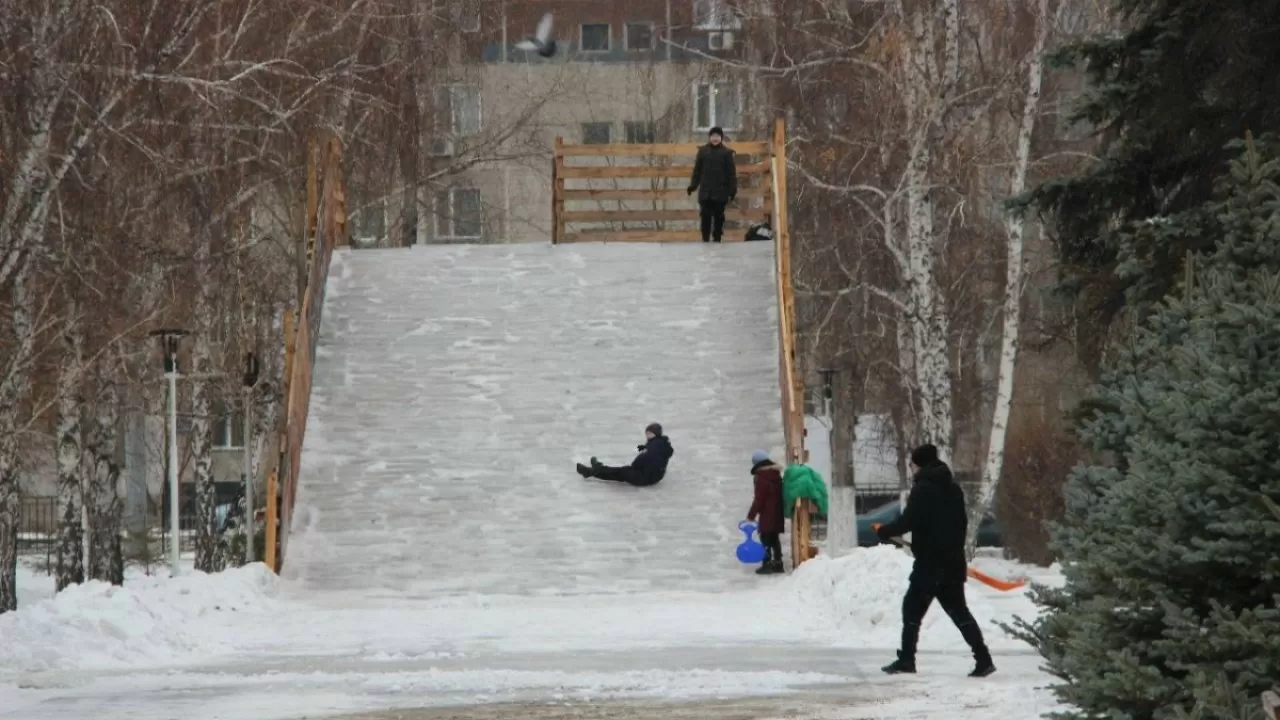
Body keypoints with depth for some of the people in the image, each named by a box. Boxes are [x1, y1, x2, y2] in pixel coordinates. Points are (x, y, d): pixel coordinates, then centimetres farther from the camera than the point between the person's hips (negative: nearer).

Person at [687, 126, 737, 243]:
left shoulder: (726, 153, 1)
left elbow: (731, 173, 1)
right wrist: (692, 185, 3)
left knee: (718, 216, 3)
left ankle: (717, 239, 10)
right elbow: (697, 170, 8)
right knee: (706, 216, -1)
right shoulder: (703, 151, 6)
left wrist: (732, 190, -4)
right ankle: (705, 239, 5)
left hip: (720, 191, -1)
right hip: (705, 191, 1)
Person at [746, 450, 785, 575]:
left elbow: (758, 499, -15)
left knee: (765, 538, -4)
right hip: (778, 513, 8)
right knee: (775, 538, 15)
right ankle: (778, 563, 18)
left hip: (767, 514, -8)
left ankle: (767, 564, -7)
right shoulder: (777, 476, 10)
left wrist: (751, 514, -10)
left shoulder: (761, 478, -14)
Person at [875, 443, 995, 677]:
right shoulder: (952, 488, 12)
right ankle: (984, 660, 2)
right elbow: (962, 523, 18)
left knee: (912, 608, 2)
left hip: (930, 563, -8)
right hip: (953, 561, 8)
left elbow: (908, 522, -18)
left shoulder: (923, 489, -14)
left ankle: (906, 659, 2)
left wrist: (883, 531, -2)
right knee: (958, 610, 10)